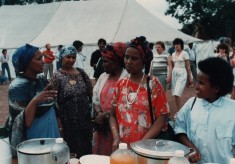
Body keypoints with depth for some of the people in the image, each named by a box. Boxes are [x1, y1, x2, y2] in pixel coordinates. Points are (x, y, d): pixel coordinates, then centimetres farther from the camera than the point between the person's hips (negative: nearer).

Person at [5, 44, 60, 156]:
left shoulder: (42, 79, 1)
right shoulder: (18, 86, -20)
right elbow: (22, 123, -23)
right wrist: (34, 101, -36)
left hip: (50, 136, 7)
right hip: (32, 142, -7)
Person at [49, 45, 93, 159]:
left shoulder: (81, 73, 4)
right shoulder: (57, 77, -8)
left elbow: (91, 93, 11)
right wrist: (59, 121, -10)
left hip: (85, 119, 4)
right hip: (68, 122, -4)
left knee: (86, 148, 13)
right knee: (72, 150, 7)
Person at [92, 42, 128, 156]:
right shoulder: (103, 76, 10)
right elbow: (95, 98, 9)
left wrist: (105, 115, -14)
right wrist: (99, 113, -8)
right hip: (102, 125, 6)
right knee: (101, 155, 12)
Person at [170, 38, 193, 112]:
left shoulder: (184, 53, -4)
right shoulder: (173, 54, 12)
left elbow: (188, 66, -3)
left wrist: (190, 77, -4)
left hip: (182, 74, -6)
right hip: (174, 74, 6)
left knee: (177, 93, -16)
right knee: (174, 94, 5)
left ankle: (178, 111, -9)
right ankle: (178, 110, 17)